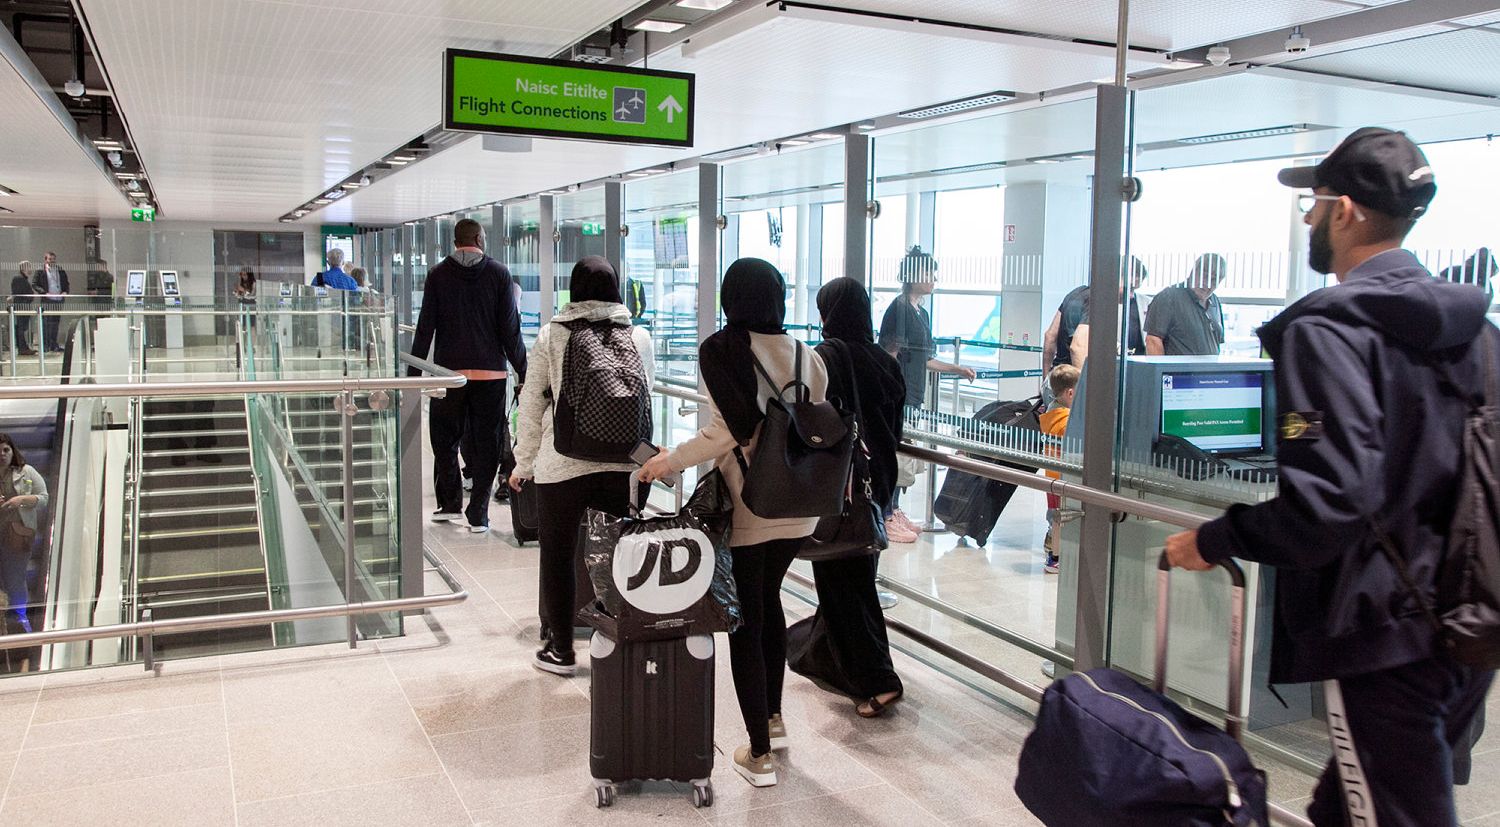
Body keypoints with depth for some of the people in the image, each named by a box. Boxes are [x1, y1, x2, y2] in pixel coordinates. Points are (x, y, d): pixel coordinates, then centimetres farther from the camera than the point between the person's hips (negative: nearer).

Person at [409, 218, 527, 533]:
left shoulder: (438, 274, 3)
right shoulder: (499, 273, 2)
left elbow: (425, 327, 1)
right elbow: (510, 328, -1)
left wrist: (413, 372, 6)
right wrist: (523, 371, 4)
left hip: (449, 372, 0)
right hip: (491, 372, 0)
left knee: (445, 439, 15)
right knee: (486, 443, 5)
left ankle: (449, 503, 16)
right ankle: (478, 514, 5)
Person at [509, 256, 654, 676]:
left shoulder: (551, 336, -2)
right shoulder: (639, 337, 3)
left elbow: (532, 402, 1)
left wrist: (523, 462, 10)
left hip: (561, 465, -2)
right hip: (622, 465, 2)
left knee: (558, 557, 11)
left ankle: (560, 649, 20)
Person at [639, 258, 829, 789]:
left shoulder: (719, 349, -9)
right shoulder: (806, 355, 4)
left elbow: (733, 426, -20)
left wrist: (672, 461, -9)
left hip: (746, 507, -5)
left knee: (747, 621, 5)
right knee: (769, 600, 25)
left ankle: (759, 755, 13)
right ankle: (773, 719, 37)